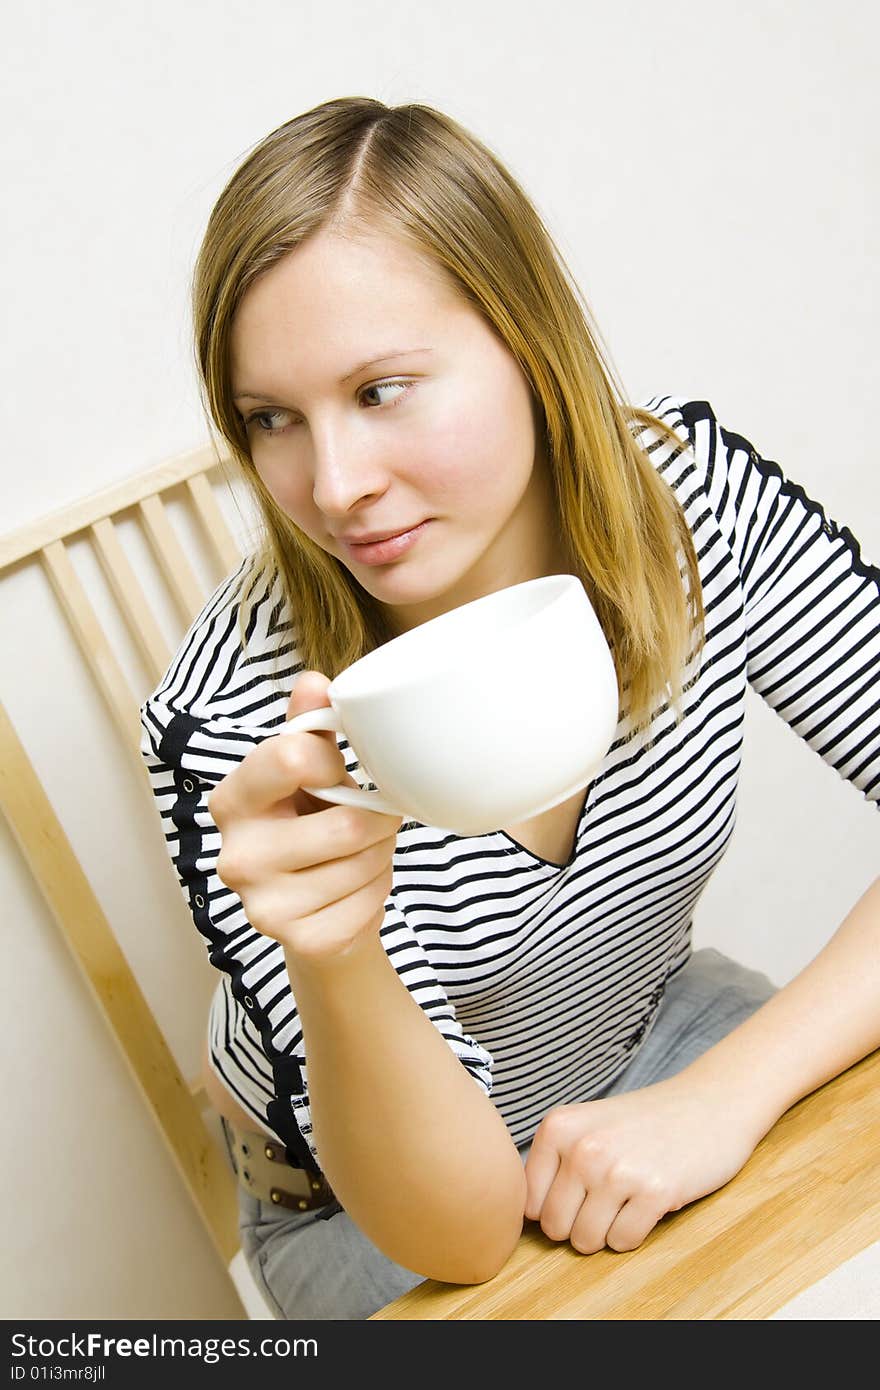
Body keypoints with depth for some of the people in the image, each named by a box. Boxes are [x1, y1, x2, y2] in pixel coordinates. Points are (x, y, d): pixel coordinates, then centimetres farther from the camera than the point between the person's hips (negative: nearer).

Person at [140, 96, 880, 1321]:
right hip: (374, 1205, -1)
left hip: (653, 1041, 2)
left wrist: (726, 1092, -28)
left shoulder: (689, 490, -21)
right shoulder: (235, 726, -29)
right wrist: (335, 965, -45)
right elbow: (455, 1228, -26)